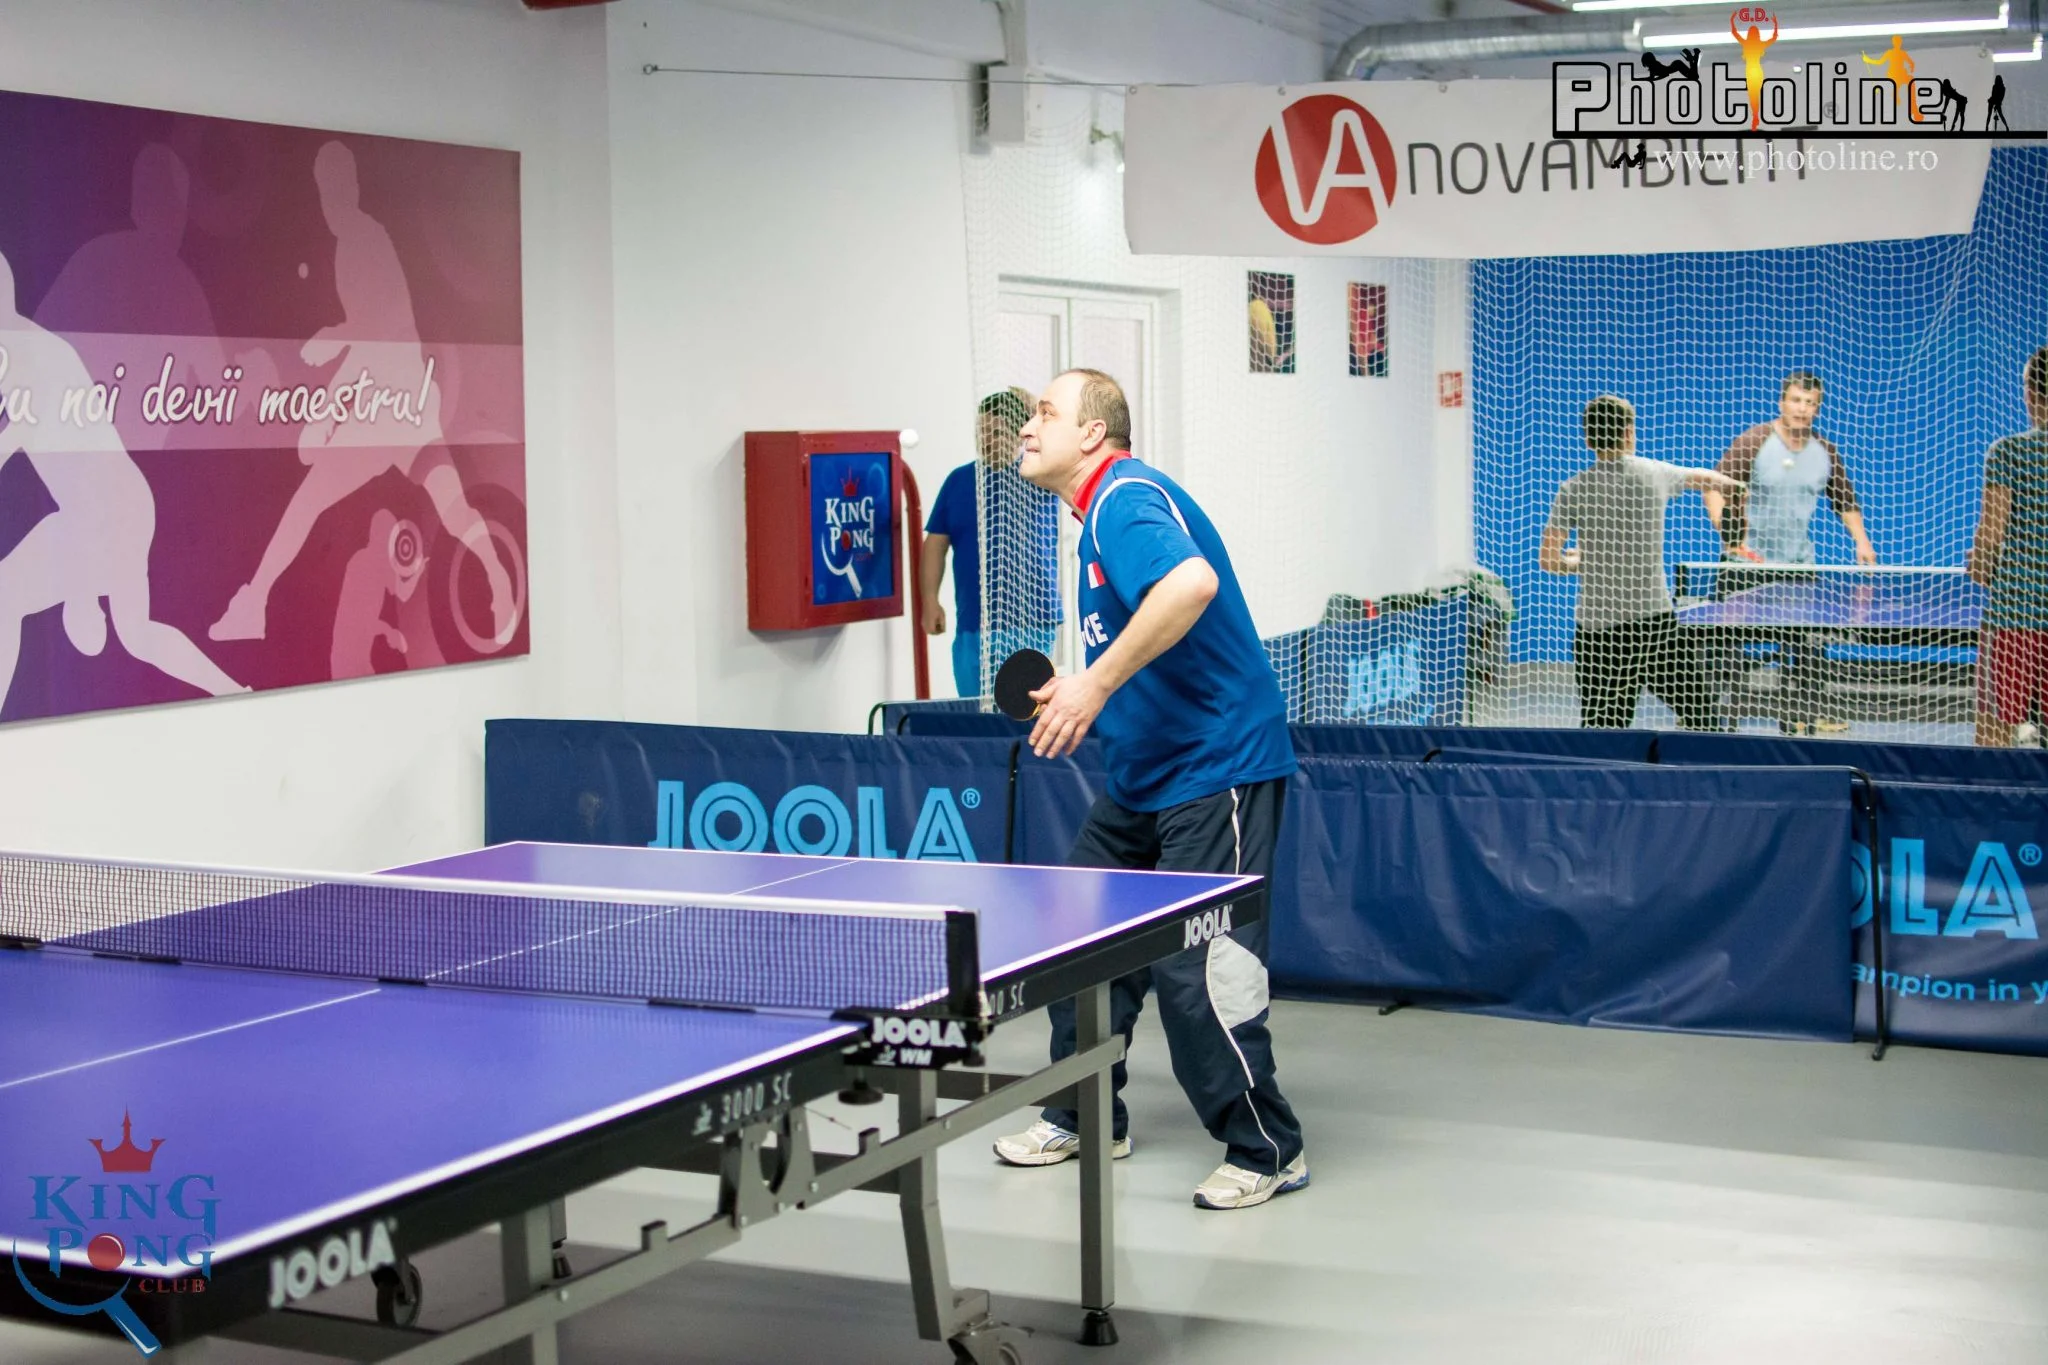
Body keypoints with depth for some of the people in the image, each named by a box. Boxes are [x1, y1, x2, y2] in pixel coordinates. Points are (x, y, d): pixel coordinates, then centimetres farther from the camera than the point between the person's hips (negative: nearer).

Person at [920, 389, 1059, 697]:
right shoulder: (958, 481, 11)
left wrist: (1032, 414, -25)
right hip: (971, 625, 4)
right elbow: (935, 543, 9)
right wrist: (930, 599, -1)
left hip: (1028, 623, -4)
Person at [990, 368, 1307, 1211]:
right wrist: (1082, 698, 16)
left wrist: (1097, 684, -35)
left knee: (1195, 970, -11)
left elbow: (1192, 582, -37)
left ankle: (1267, 1153, 4)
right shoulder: (1102, 514, 17)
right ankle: (1085, 1118, 27)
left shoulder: (1126, 498, -16)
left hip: (1216, 766, -11)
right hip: (1145, 775, 11)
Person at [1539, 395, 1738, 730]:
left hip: (1596, 629, -1)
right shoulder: (1655, 474, 4)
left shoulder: (1574, 490, -4)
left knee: (1601, 726, 2)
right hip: (1655, 620, 1)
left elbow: (1548, 560, -7)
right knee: (1701, 714, 11)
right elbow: (1701, 477, 26)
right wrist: (1730, 483, 48)